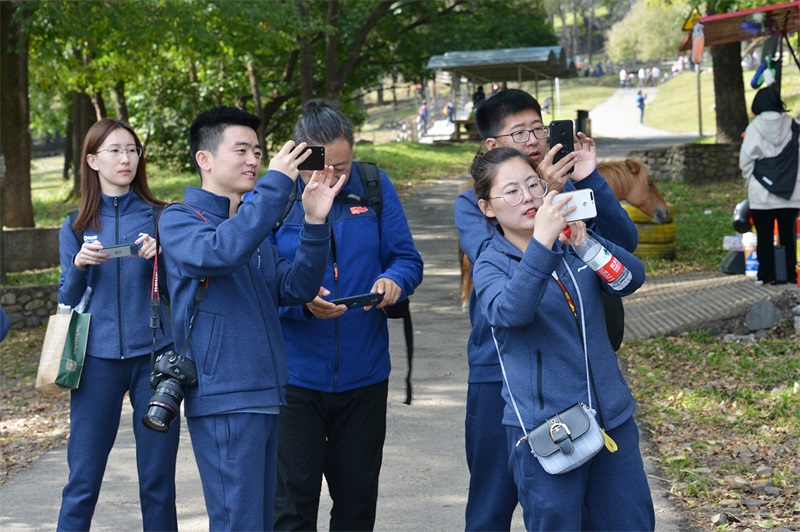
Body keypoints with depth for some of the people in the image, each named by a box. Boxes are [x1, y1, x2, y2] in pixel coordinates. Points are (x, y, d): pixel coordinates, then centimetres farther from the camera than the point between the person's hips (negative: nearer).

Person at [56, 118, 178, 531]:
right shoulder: (77, 226, 7)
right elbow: (67, 300, 9)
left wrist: (161, 256, -15)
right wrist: (79, 266, -10)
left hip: (154, 356, 0)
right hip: (98, 358, 0)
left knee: (158, 480, 3)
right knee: (83, 480, 0)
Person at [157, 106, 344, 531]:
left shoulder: (253, 225, 17)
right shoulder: (178, 221, -5)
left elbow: (294, 288, 6)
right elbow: (220, 252, -27)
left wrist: (314, 224, -8)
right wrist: (275, 183, -23)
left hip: (265, 395, 8)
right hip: (223, 399, -8)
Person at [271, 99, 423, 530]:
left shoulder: (375, 187, 0)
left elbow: (408, 259, 4)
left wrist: (394, 280, -19)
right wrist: (300, 302, -26)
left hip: (364, 376, 3)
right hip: (296, 377, -3)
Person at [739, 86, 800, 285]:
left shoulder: (755, 127, -7)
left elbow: (746, 160, -7)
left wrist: (750, 178, 8)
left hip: (761, 194, -2)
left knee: (764, 235, 5)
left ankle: (766, 274, 6)